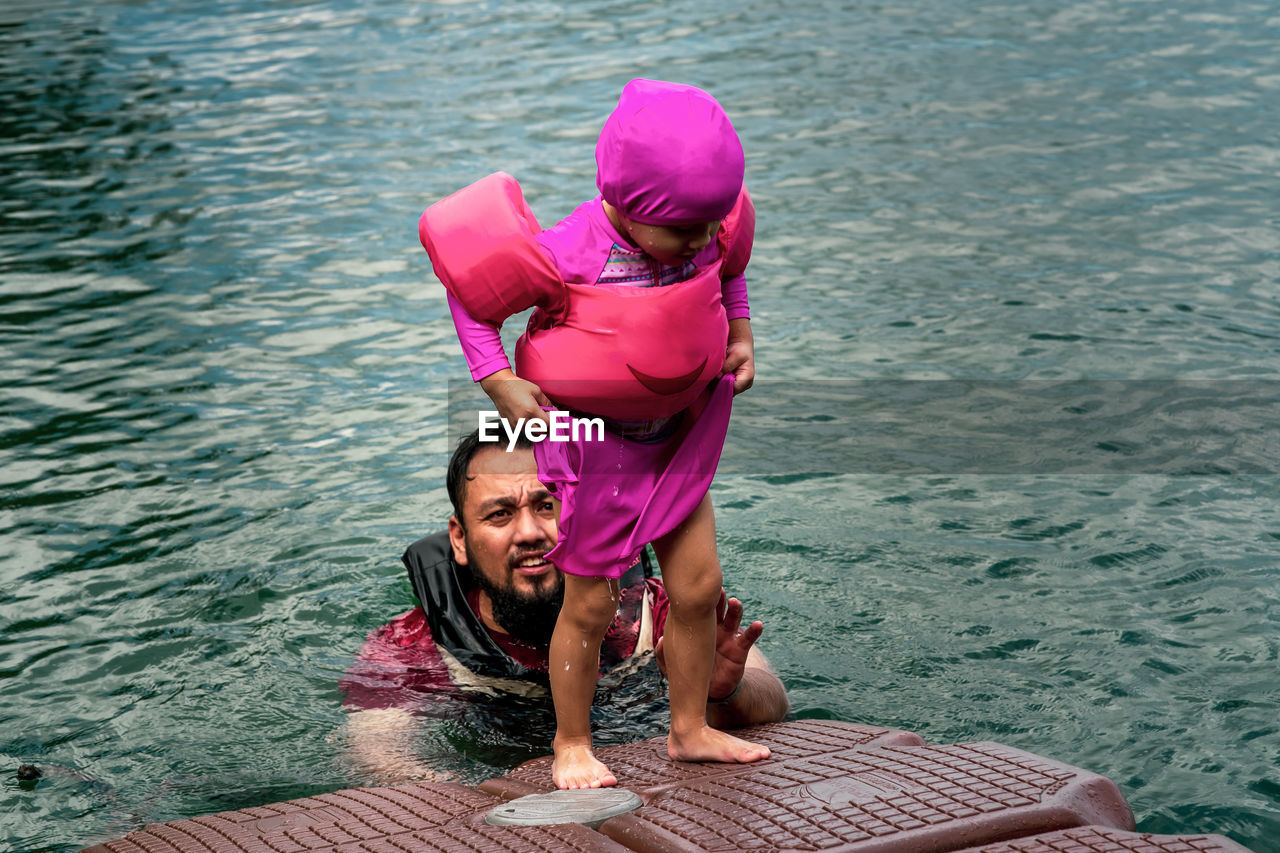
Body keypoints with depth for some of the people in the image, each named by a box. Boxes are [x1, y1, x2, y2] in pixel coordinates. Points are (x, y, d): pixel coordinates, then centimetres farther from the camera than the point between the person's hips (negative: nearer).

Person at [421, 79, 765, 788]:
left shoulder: (710, 230, -12)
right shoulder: (567, 257, -28)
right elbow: (471, 293, -13)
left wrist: (739, 337, 3)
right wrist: (499, 383, -18)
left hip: (679, 437, 5)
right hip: (595, 446, -5)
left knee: (699, 589, 8)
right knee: (590, 607, 5)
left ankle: (690, 729, 27)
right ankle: (571, 744, 24)